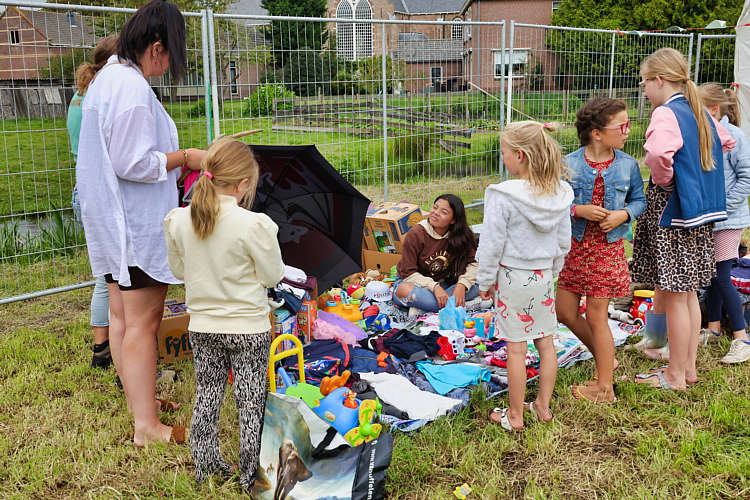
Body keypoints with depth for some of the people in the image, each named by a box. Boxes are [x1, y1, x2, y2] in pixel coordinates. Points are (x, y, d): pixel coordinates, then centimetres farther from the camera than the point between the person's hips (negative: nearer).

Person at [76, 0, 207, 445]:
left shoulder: (106, 79, 14)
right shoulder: (133, 88, -20)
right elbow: (133, 164, -23)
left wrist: (175, 156, 19)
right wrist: (185, 157, -13)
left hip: (112, 223, 11)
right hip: (138, 225, -11)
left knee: (122, 317, 16)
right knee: (142, 322, -5)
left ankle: (139, 399, 31)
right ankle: (147, 426, 2)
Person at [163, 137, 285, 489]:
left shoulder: (178, 220, -7)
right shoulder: (253, 225, -23)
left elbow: (178, 269, 6)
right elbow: (272, 276, -13)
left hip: (202, 326, 4)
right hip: (248, 328, -4)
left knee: (206, 396, 19)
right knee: (250, 402, 10)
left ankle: (205, 466, 31)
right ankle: (251, 474, 21)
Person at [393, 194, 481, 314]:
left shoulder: (461, 236, -6)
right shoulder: (415, 235, -16)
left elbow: (473, 263, -8)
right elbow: (408, 273, -17)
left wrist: (462, 284, -28)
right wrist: (434, 286, -31)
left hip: (443, 284, 4)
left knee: (477, 284, -20)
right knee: (404, 291, -37)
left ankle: (423, 307, -26)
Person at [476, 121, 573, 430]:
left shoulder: (503, 196, -20)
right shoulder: (559, 194, -2)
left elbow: (492, 245, -15)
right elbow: (564, 242, 8)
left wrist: (484, 281, -2)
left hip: (512, 278, -5)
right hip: (544, 277, 6)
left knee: (516, 348, 3)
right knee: (546, 342, 15)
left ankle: (514, 415, 15)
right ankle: (543, 406, 28)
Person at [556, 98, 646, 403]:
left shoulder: (628, 165, -2)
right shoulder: (569, 164, -7)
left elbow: (639, 200, 10)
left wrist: (624, 213, -10)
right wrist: (578, 210, -19)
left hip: (607, 248, -2)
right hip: (574, 246, 2)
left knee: (596, 317, 2)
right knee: (565, 314, 9)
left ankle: (604, 387, 16)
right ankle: (604, 358, 33)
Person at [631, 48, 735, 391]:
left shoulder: (666, 113, -17)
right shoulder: (699, 112, 11)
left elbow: (658, 153, -38)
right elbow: (726, 141, 29)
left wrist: (664, 180, -18)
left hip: (672, 215, -9)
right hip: (701, 212, 9)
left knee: (673, 297, 1)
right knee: (688, 293, 17)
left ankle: (675, 376, 12)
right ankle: (688, 366, 28)